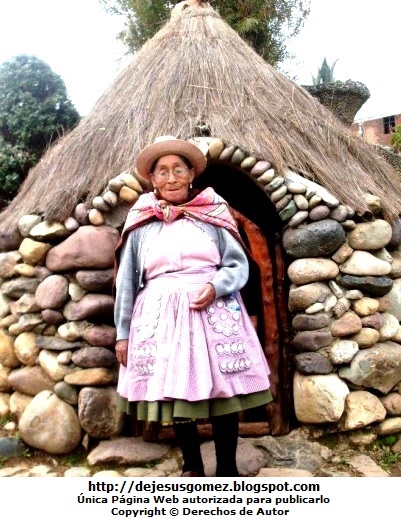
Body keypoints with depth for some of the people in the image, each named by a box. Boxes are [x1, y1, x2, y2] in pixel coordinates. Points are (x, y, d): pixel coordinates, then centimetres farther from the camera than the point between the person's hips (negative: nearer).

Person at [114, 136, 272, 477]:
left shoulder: (214, 212, 5)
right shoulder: (141, 222, 7)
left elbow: (239, 265, 4)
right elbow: (127, 281, 9)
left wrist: (215, 286, -17)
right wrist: (123, 332, 7)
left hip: (214, 313, -1)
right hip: (162, 316, 1)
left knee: (224, 390, 2)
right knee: (173, 391, 6)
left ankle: (227, 469, 22)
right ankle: (192, 467, 27)